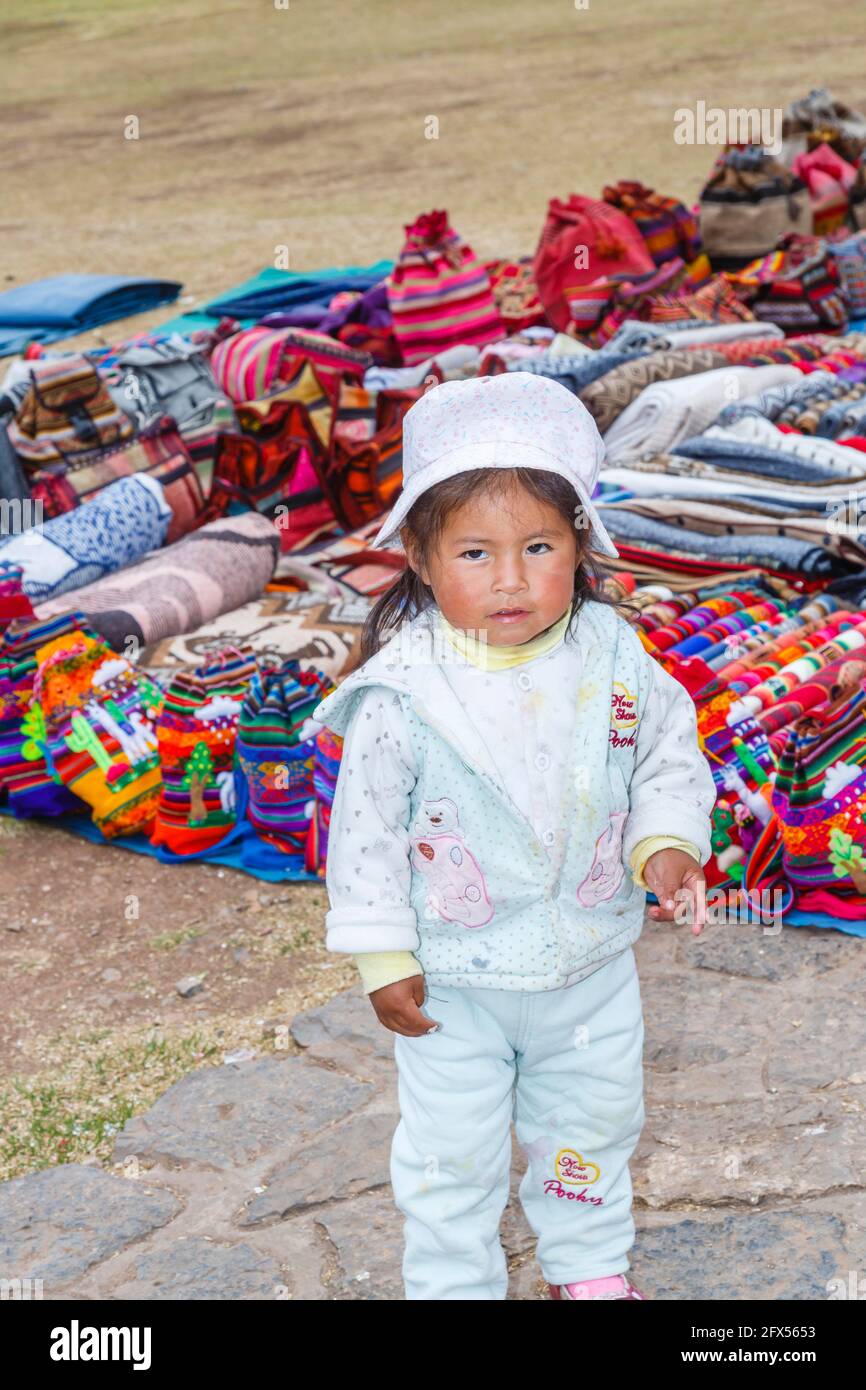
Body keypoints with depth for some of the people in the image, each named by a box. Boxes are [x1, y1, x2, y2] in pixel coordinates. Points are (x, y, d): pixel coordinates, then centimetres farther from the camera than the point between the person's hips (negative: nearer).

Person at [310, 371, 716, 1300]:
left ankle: (591, 1265, 49)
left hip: (590, 963, 4)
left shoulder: (613, 656, -12)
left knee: (593, 1124, 24)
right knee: (451, 1153, 11)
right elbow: (366, 824, -13)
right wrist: (384, 957, -10)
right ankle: (453, 1284, 36)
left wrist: (667, 844, -12)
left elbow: (669, 754, 4)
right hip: (453, 983, -3)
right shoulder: (404, 692, -21)